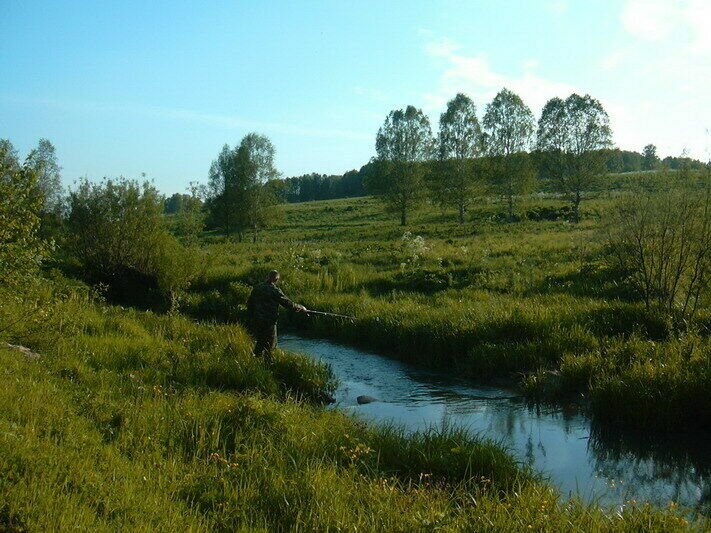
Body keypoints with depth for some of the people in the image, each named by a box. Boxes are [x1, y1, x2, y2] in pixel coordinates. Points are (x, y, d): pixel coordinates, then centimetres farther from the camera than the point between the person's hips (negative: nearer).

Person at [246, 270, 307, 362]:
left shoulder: (257, 288, 4)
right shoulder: (275, 291, -14)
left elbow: (249, 303, 10)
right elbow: (288, 303, -12)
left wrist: (251, 317, 21)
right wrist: (301, 308, 2)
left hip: (256, 321, 5)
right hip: (269, 322, -5)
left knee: (259, 341, 20)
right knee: (270, 344, 6)